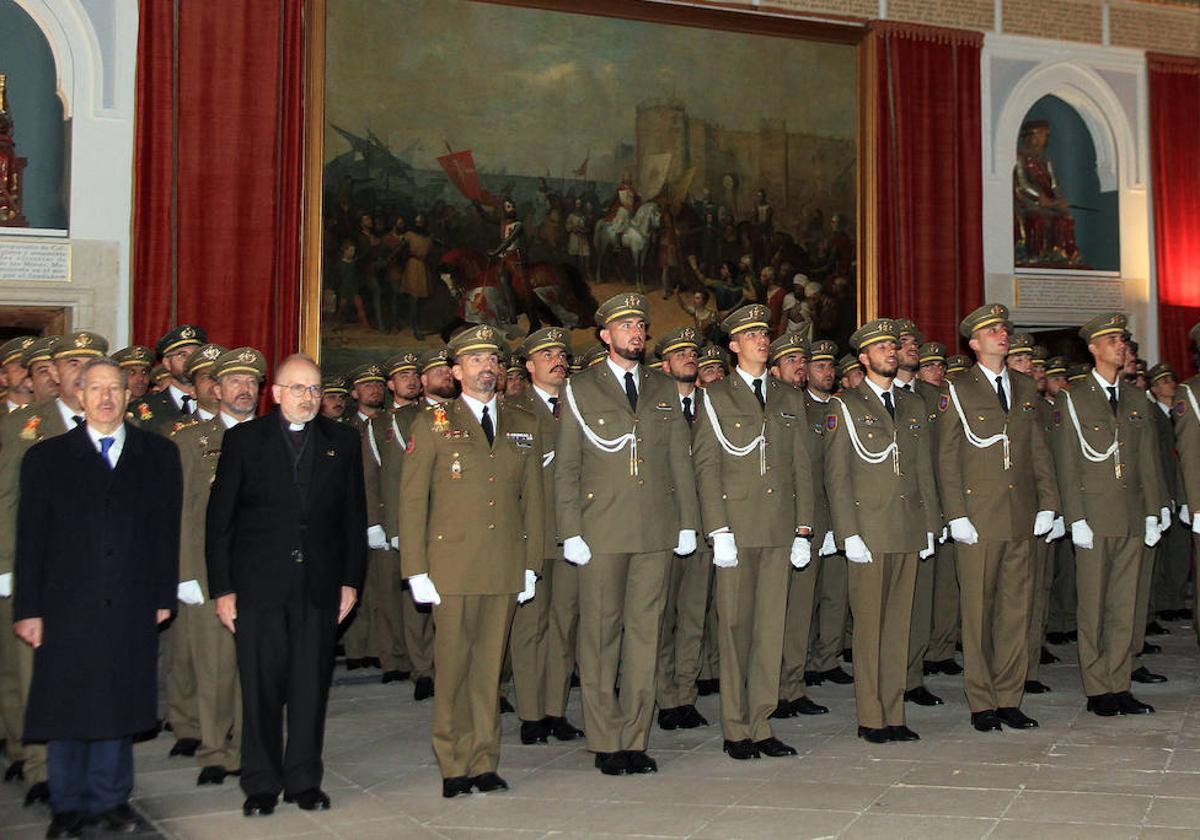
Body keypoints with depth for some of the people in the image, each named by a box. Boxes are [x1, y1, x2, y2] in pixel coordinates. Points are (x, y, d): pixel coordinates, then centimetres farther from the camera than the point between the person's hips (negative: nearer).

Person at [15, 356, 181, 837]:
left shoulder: (158, 455, 8)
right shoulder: (46, 457, 6)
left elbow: (167, 530, 7)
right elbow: (30, 539, 3)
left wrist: (163, 596, 2)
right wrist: (28, 608, -2)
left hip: (131, 608, 1)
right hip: (67, 606, 0)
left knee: (119, 705, 7)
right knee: (65, 707, 5)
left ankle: (110, 800, 21)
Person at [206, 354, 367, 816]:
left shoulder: (341, 441, 8)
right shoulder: (243, 440, 3)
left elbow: (354, 515, 10)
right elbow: (219, 518, 2)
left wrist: (350, 580, 5)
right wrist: (221, 588, -3)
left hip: (319, 584, 2)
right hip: (258, 585, -1)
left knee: (311, 685, 6)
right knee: (261, 687, 3)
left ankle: (304, 780, 19)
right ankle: (262, 784, 16)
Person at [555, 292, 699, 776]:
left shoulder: (664, 391, 15)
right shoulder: (580, 389, 5)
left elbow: (680, 460, 14)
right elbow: (566, 467, 2)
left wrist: (687, 522, 7)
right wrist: (570, 532, -5)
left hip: (656, 531, 3)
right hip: (602, 531, -3)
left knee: (645, 632, 4)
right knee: (600, 635, 1)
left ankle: (635, 740, 12)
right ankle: (606, 742, 11)